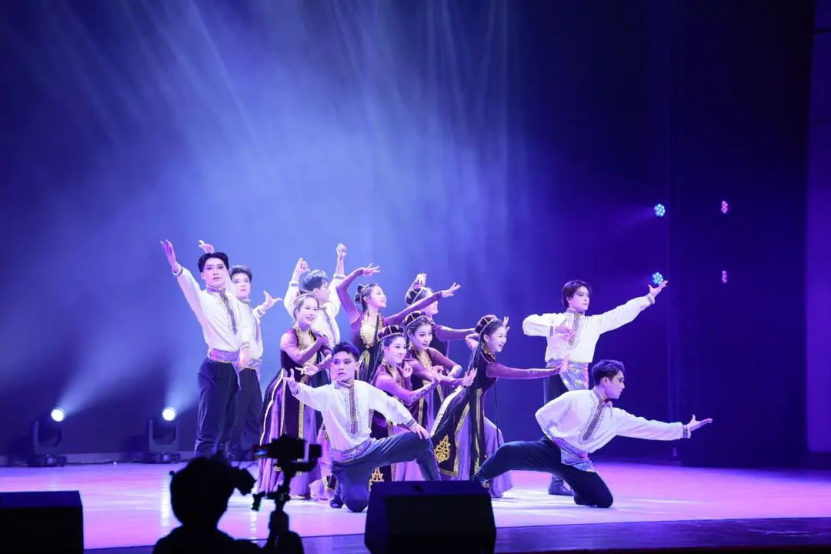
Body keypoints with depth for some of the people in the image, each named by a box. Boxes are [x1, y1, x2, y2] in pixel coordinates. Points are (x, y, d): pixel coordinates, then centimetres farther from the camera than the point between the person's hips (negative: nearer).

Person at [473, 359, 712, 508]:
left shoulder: (617, 417, 8)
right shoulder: (574, 398, -4)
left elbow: (649, 428, 7)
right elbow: (543, 415, 0)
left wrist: (684, 429, 4)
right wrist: (556, 437, -14)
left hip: (576, 464, 4)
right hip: (550, 451, -4)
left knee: (604, 500, -14)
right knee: (508, 452, -30)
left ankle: (581, 496, 21)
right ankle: (475, 485, -7)